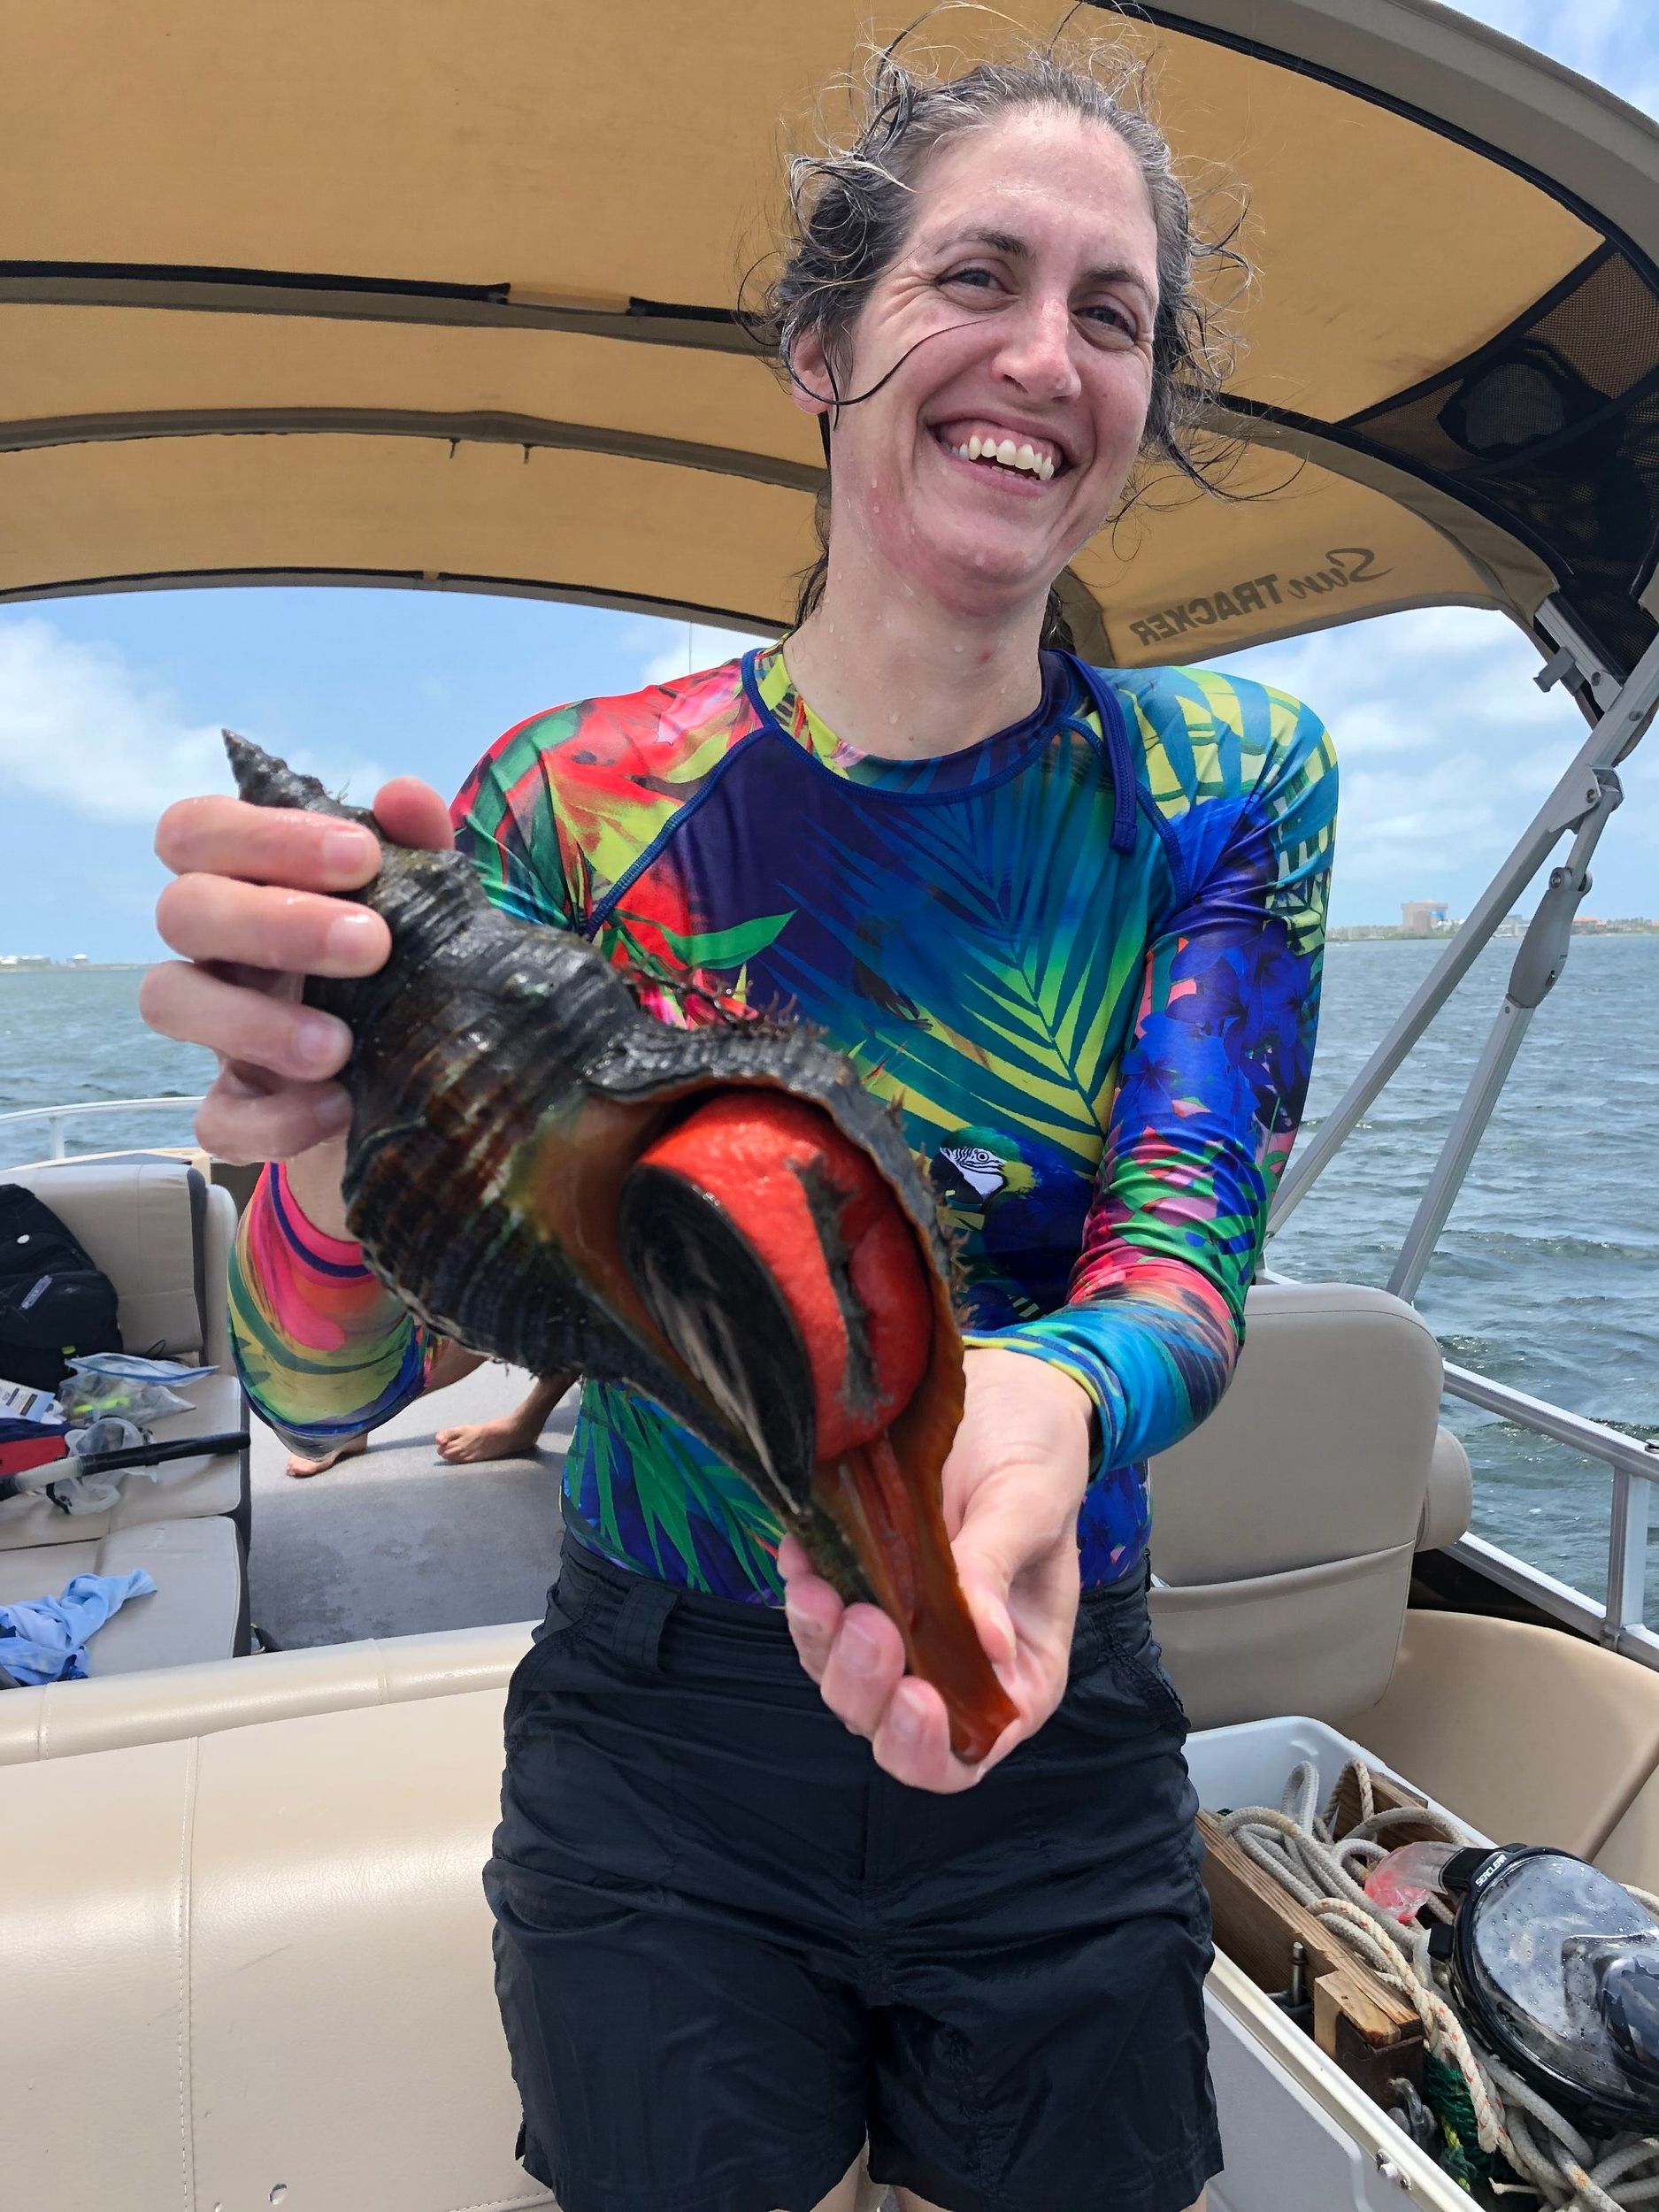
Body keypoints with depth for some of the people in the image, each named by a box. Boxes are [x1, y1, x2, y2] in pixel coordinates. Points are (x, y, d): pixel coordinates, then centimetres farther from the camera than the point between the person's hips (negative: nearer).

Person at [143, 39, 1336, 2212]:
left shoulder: (1228, 785, -7)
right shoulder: (577, 794, -11)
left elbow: (1185, 1255, -16)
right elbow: (330, 1393, -13)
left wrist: (1046, 1397, -40)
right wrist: (333, 1149, -36)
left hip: (1047, 1743, 2)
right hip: (655, 1766, 0)